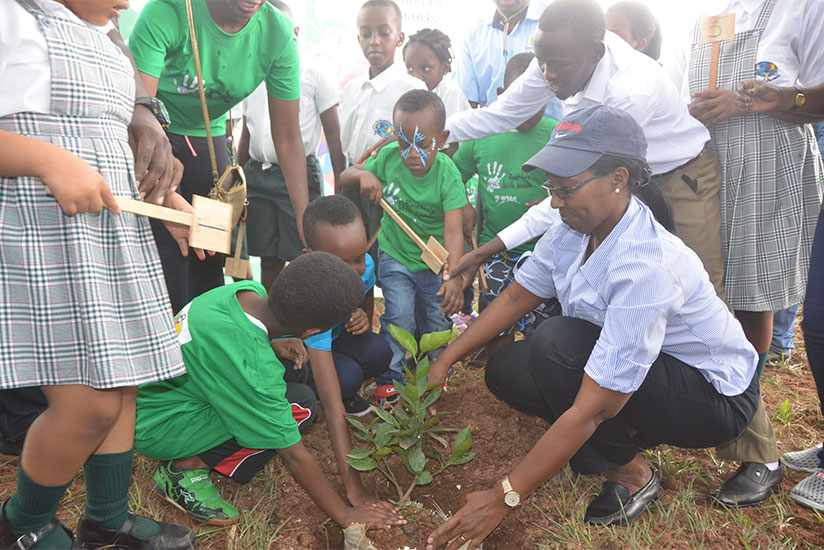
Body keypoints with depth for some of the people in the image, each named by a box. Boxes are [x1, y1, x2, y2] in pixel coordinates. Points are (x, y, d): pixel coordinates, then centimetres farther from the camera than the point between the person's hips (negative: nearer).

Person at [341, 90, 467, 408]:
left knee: (438, 322, 7)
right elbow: (344, 178, -1)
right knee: (399, 315, -10)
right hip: (395, 254, 1)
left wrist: (453, 277, -45)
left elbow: (453, 230, -32)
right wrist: (363, 175, -26)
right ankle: (389, 377, 11)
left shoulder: (447, 173, -23)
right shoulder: (389, 158, -15)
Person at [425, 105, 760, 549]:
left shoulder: (646, 266, -35)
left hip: (714, 395, -7)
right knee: (504, 370, -7)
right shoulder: (573, 230, -12)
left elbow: (591, 410, -35)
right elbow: (516, 297, 2)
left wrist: (504, 498, -31)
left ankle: (633, 475, -7)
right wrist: (444, 362, -3)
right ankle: (627, 435, 6)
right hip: (624, 373, 7)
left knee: (557, 342, -31)